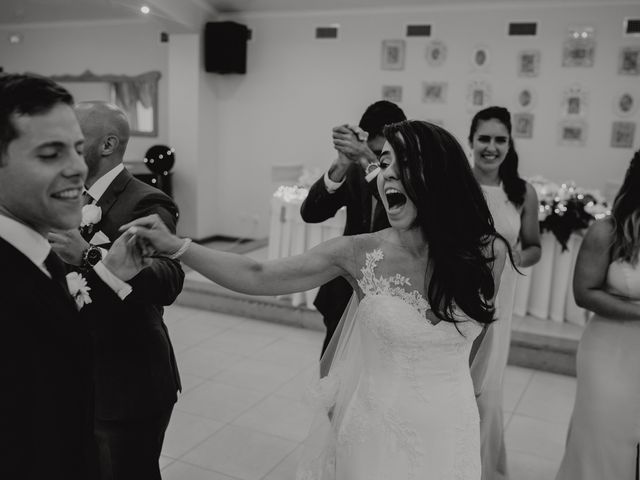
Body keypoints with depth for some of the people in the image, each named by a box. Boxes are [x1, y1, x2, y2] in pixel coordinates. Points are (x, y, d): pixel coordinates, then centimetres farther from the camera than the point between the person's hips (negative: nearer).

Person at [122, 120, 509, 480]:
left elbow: (475, 327, 4)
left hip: (447, 435, 1)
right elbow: (257, 277, -12)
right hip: (372, 430, -1)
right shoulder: (359, 253, -14)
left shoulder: (488, 254, -12)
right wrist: (176, 246, -20)